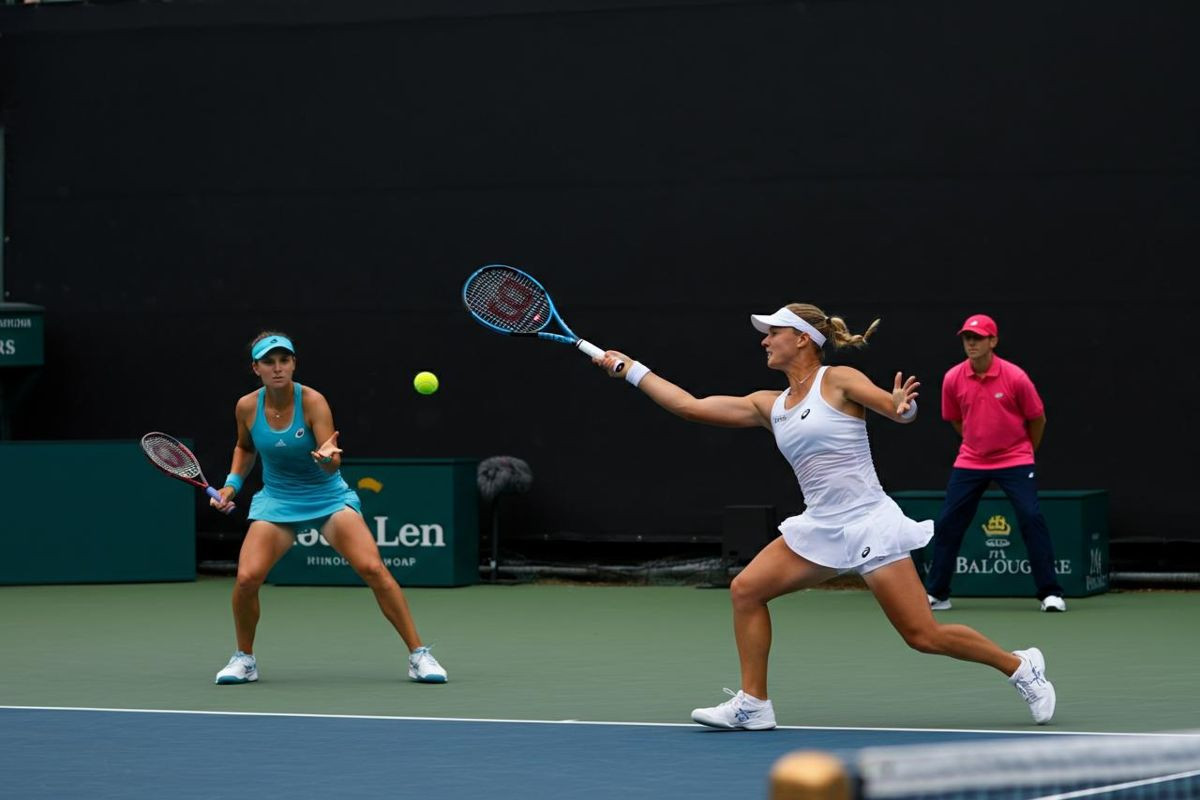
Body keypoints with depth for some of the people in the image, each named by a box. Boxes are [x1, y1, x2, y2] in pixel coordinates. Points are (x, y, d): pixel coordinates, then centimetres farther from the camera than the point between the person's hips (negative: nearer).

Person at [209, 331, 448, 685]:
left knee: (373, 568, -21)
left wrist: (328, 457, -47)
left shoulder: (313, 402, -18)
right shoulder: (247, 407, -8)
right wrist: (232, 484, 3)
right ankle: (244, 659, 7)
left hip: (328, 497, -2)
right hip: (277, 500, 2)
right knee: (246, 578, -19)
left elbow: (332, 467, -25)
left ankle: (419, 656, -11)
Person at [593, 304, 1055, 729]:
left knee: (924, 636, -8)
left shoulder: (839, 381, -6)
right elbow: (690, 406, 12)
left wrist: (903, 407, -37)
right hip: (821, 528, 7)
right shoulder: (769, 405, 11)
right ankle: (752, 705, 3)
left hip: (869, 525, -7)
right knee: (746, 589, -6)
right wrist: (626, 368, 13)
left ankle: (1022, 667, 12)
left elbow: (902, 409, -13)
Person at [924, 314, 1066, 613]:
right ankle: (936, 594, 14)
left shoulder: (1015, 377, -15)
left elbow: (1037, 419, 0)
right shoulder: (952, 379, -7)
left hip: (1014, 461, -3)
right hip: (970, 462, 3)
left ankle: (1050, 593, -9)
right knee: (947, 523, 1)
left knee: (1032, 519, -16)